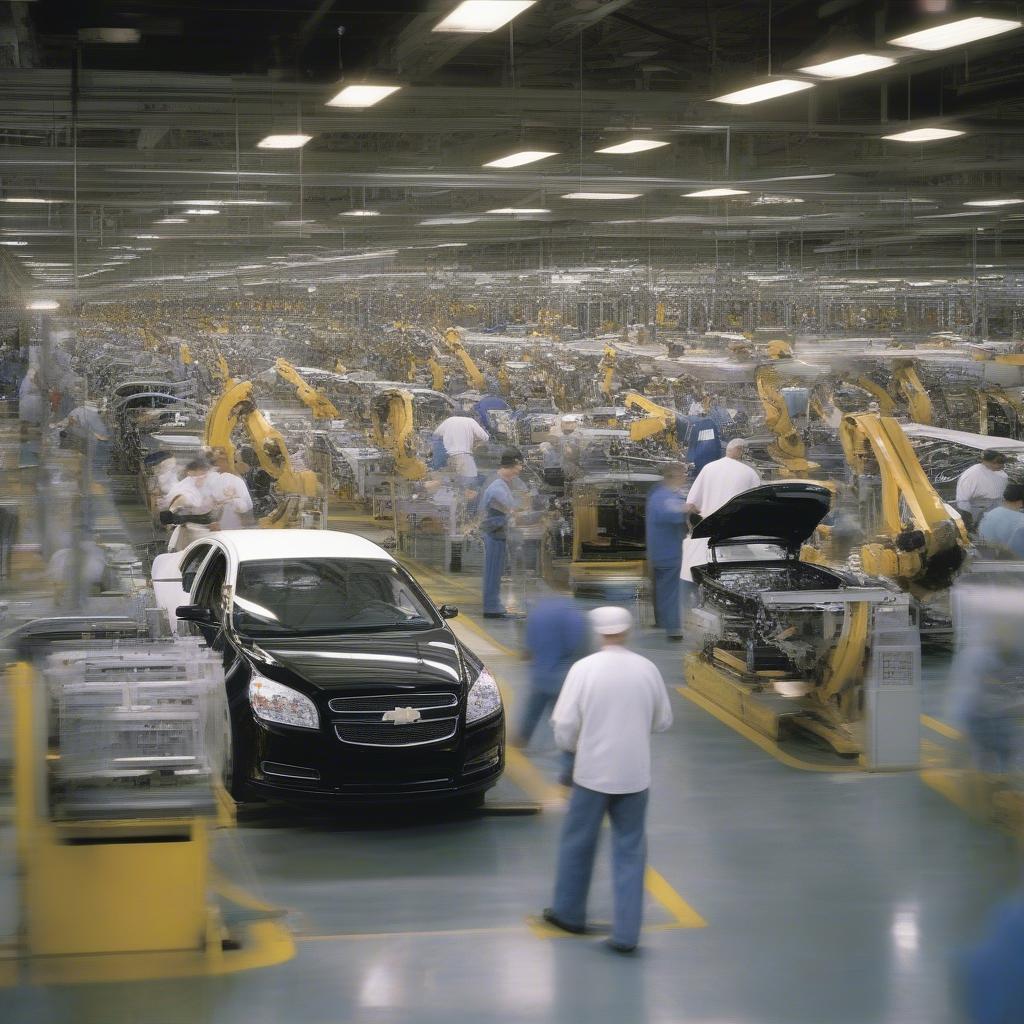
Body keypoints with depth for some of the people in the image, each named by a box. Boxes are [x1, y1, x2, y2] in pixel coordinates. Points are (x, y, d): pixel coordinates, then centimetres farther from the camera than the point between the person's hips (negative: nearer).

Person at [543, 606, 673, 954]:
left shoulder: (584, 669, -11)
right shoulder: (647, 669, -4)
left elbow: (564, 724, -9)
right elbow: (662, 721, 7)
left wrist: (572, 745, 12)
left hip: (592, 772, -2)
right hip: (634, 775, 2)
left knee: (578, 844, 17)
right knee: (630, 851, 8)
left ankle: (568, 913, 32)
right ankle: (626, 933, 5)